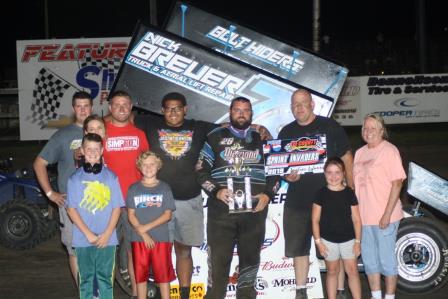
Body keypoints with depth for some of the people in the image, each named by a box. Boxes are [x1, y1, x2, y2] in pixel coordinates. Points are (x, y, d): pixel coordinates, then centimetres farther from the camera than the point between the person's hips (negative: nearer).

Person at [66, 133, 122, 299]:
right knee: (86, 279, 7)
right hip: (83, 240, 0)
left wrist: (107, 234, -8)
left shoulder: (111, 177, 1)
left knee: (105, 278, 8)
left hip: (107, 239, 0)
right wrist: (88, 234, -10)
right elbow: (71, 209, -2)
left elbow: (116, 208, 1)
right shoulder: (75, 179, 0)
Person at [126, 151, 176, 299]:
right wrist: (144, 234, -10)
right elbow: (131, 215, 1)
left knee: (164, 274, 2)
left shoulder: (164, 188, 2)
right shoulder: (134, 189, 5)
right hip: (139, 238, 1)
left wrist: (147, 227, -13)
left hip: (161, 238, -1)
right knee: (140, 274, 7)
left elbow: (167, 215, -3)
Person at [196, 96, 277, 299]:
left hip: (255, 210, 2)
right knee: (218, 258, -5)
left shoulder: (262, 139, 13)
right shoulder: (215, 137, 7)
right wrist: (216, 191, -10)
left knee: (251, 256, 8)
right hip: (221, 210, -2)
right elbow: (201, 170, 5)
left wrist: (268, 194, 0)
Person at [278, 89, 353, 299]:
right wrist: (287, 176, -9)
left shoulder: (329, 126, -1)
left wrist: (350, 191, -3)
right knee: (298, 248, 10)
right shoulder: (286, 132, 9)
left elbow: (347, 158, 2)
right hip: (297, 201, 3)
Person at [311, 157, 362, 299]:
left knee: (352, 271, 4)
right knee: (332, 271, 12)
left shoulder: (349, 193, -3)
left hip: (348, 239, 0)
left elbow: (356, 219, 0)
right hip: (328, 240, 0)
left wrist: (357, 241, -2)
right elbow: (315, 220, -2)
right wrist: (318, 241, -6)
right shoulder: (321, 193, -5)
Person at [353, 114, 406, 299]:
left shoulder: (389, 150, -9)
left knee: (386, 258, 3)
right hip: (363, 216, 7)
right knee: (369, 259, 15)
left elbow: (397, 183, -14)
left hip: (384, 217, -7)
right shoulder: (360, 153, 12)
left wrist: (387, 214, -18)